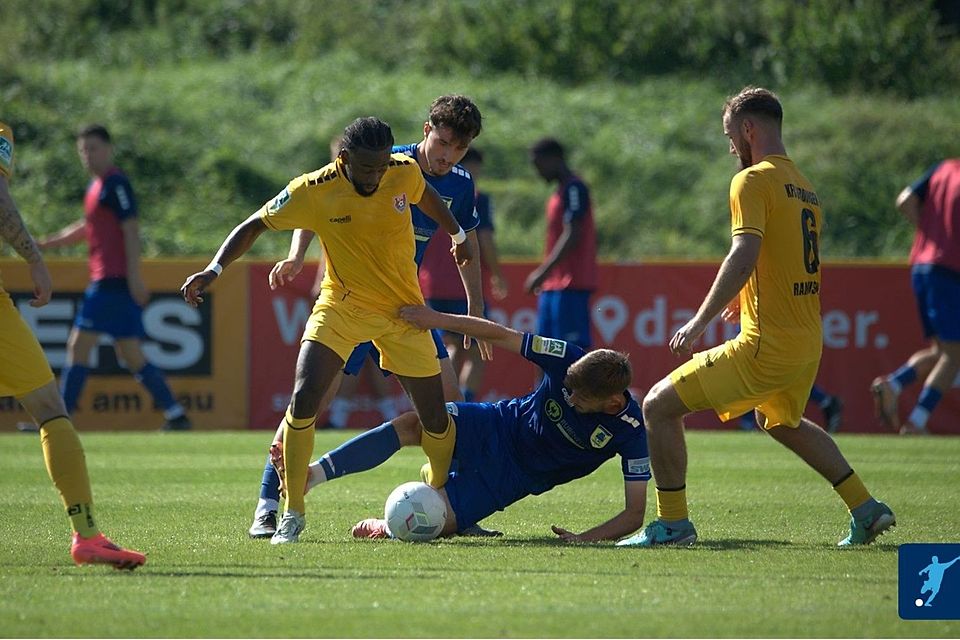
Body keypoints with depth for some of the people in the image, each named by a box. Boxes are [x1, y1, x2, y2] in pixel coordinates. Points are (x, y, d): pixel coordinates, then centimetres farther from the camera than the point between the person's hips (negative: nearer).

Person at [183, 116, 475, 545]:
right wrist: (214, 269, -23)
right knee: (303, 400, -22)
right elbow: (255, 226, -11)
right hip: (341, 306, -2)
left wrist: (457, 235, 27)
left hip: (403, 311, 2)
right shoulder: (313, 192, -21)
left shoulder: (405, 172, -13)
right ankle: (292, 514, -9)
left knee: (435, 419, 2)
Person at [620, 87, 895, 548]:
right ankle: (866, 509, 33)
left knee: (659, 406, -3)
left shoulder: (754, 180, -11)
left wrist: (700, 321, -22)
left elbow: (744, 255, -23)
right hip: (808, 344, 9)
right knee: (784, 423, 36)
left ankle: (673, 523, -3)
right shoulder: (804, 186, 15)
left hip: (768, 346, -9)